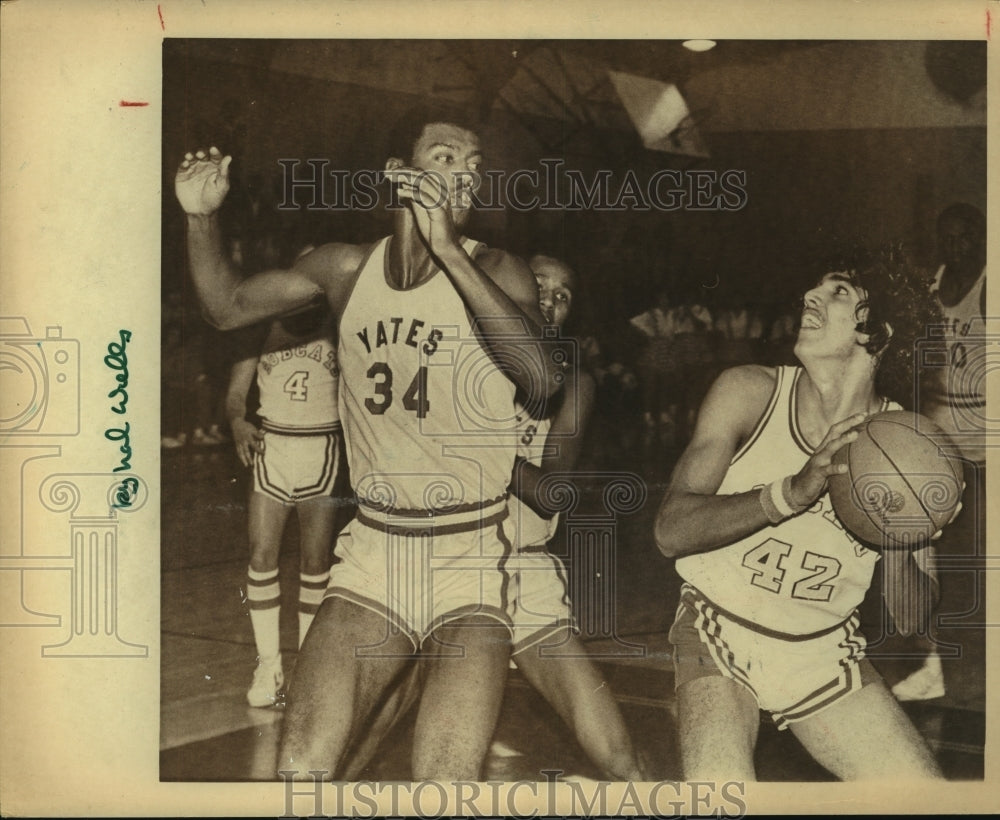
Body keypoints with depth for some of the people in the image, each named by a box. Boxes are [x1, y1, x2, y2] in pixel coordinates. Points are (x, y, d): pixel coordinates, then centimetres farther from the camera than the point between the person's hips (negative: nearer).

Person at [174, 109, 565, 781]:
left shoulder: (495, 271, -6)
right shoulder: (347, 269, 5)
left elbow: (541, 378, -25)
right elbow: (229, 306, 19)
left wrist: (447, 248, -26)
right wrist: (202, 217, 3)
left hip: (471, 560, -3)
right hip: (373, 555, 3)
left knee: (447, 785, -16)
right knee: (301, 769, -9)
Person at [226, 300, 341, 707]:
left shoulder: (335, 323, -2)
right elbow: (236, 389, 2)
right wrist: (237, 422, -20)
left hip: (321, 448, -1)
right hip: (270, 445, 2)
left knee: (315, 562, 1)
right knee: (261, 556, -4)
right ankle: (268, 664, 9)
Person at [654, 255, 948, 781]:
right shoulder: (750, 392, -11)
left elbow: (906, 620, -6)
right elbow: (671, 531, -21)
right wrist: (793, 492, -33)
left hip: (825, 653, 3)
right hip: (720, 634, -2)